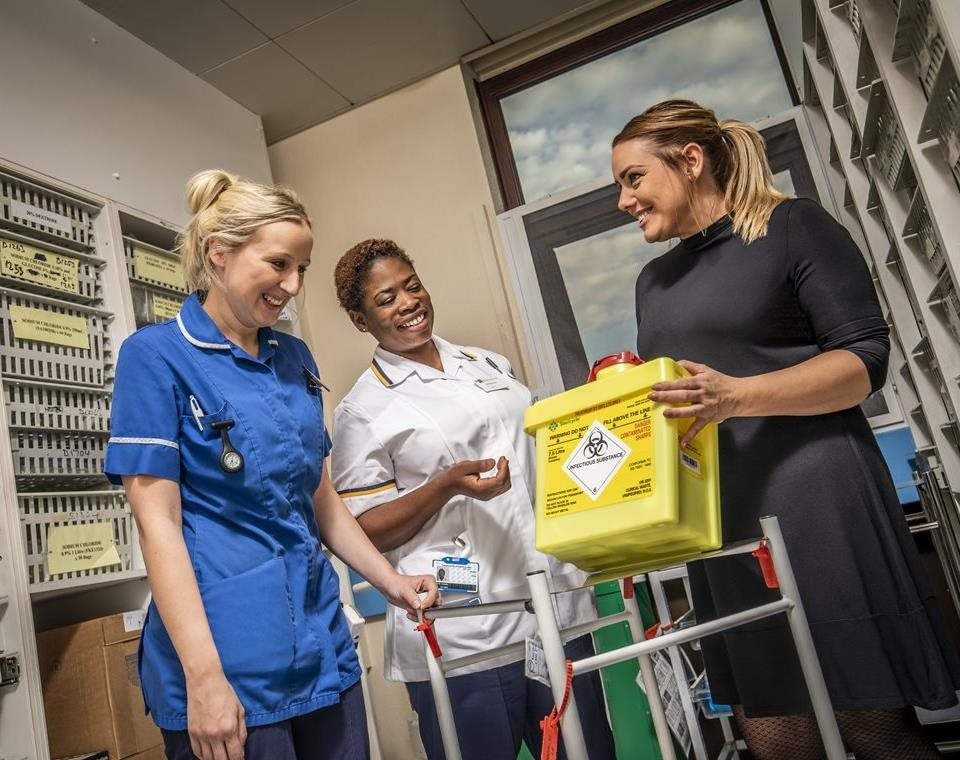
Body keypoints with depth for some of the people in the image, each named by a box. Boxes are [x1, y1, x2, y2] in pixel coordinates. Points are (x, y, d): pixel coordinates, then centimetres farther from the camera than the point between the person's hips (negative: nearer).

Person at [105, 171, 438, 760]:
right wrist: (204, 677, -18)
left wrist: (392, 583, 8)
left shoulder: (294, 358, 9)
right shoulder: (156, 355, -8)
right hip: (231, 657, -6)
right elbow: (158, 521, -13)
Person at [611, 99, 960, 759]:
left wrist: (736, 396, -22)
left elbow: (866, 357, -8)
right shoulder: (654, 281, 19)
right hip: (721, 525, 6)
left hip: (815, 501, -5)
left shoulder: (792, 225, 0)